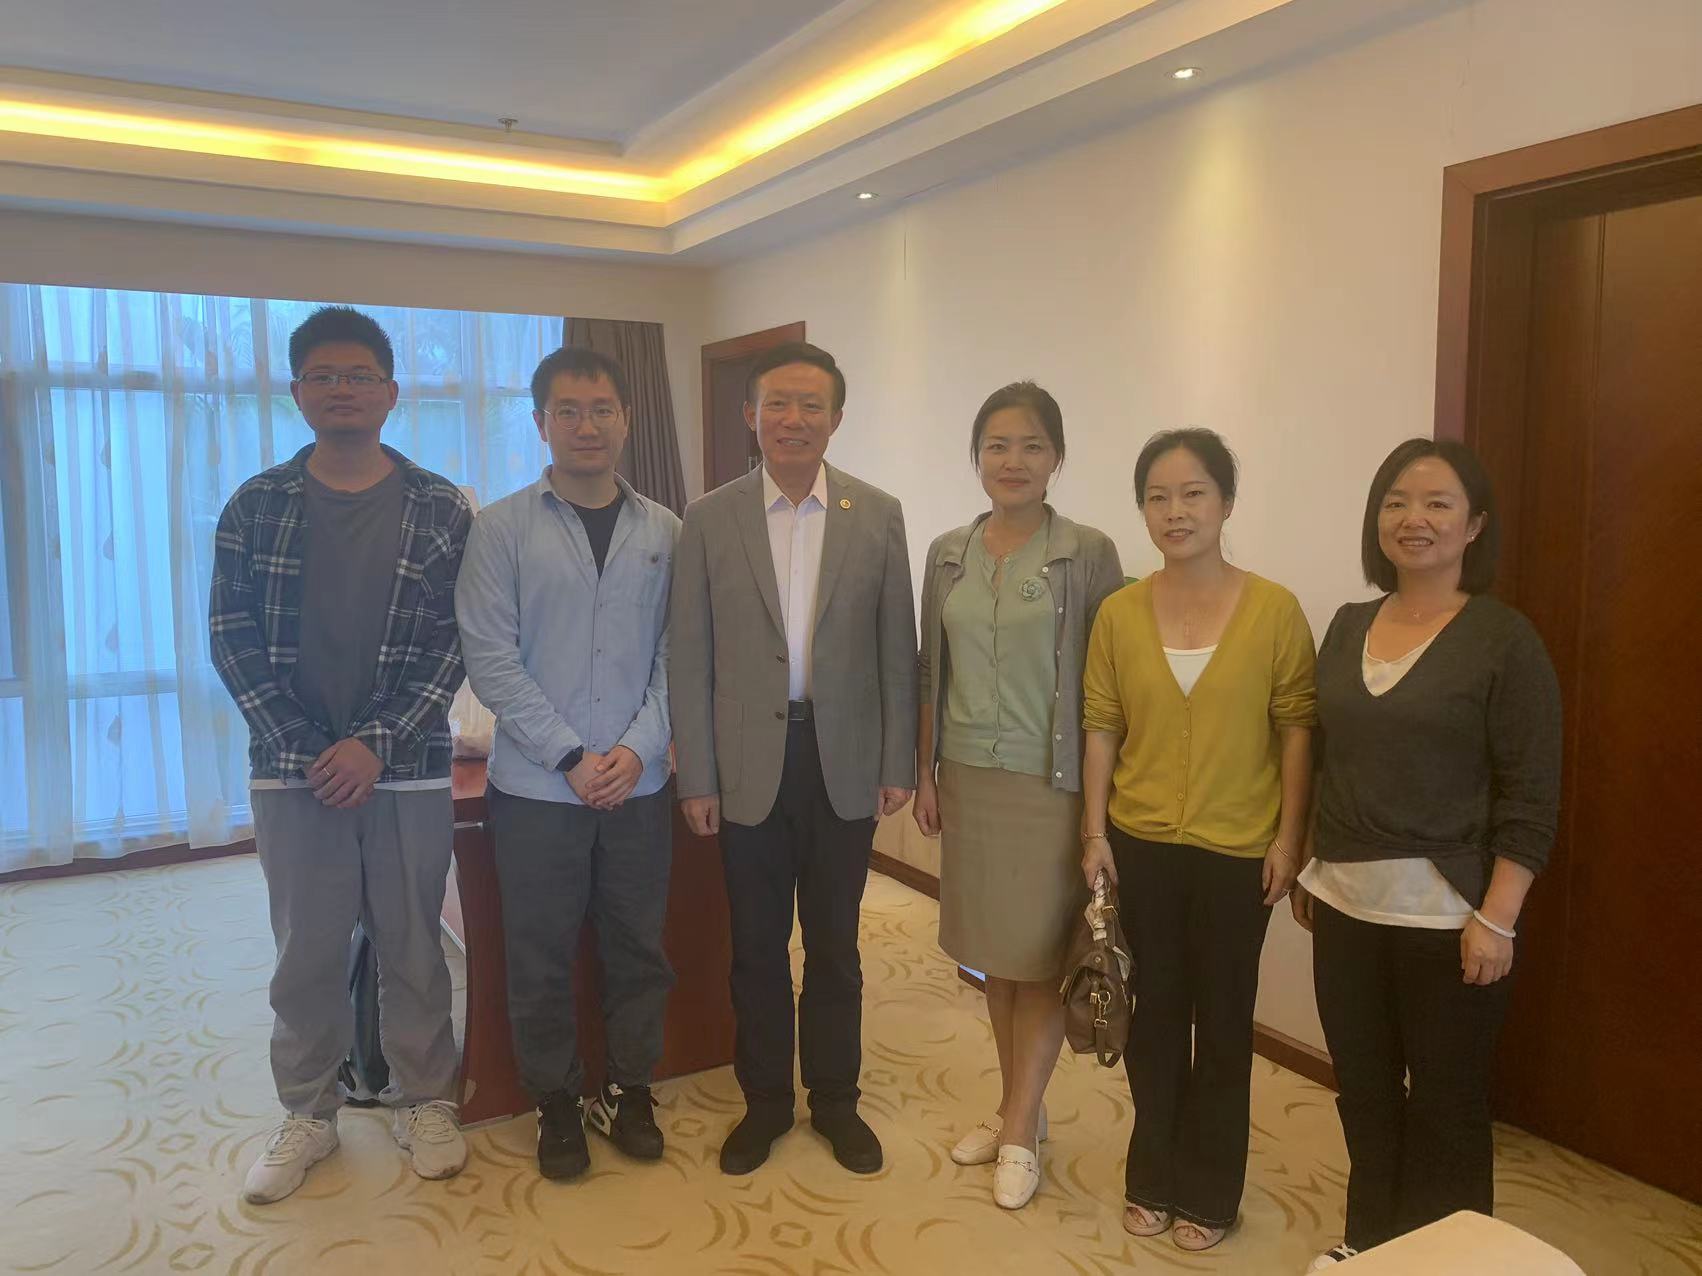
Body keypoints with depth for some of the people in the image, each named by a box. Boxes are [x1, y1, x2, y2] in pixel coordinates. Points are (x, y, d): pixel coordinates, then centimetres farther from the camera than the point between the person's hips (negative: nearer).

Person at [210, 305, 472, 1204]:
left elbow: (456, 642, -4)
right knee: (306, 951, 10)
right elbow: (232, 639, 0)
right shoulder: (255, 507, 3)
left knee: (412, 945, 9)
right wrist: (304, 749, -10)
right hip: (292, 769, 1)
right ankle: (307, 1114, 29)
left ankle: (424, 1103, 27)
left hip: (408, 767, -1)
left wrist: (377, 743, -13)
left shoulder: (441, 509, 0)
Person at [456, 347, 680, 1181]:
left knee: (638, 947, 12)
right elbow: (490, 659, -8)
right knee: (541, 957, 9)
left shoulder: (664, 533, 4)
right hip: (536, 788, -2)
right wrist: (571, 758, -13)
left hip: (640, 786, 2)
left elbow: (675, 656, 3)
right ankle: (557, 1104, 27)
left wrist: (639, 748, -10)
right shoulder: (502, 528, -3)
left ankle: (628, 1090, 31)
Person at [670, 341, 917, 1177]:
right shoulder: (710, 520, -1)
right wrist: (696, 777, -4)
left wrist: (899, 763, -1)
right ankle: (764, 1100, 31)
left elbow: (897, 649, 2)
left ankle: (835, 1099, 32)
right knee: (756, 945, 12)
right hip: (749, 763, 0)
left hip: (844, 761, 1)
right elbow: (691, 659, -1)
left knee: (834, 943, 14)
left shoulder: (877, 515, 0)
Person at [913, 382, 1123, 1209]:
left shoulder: (1089, 555, -8)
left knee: (1042, 953, 5)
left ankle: (1020, 1129, 18)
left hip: (1051, 783, -4)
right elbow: (931, 671, 10)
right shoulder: (947, 554, 5)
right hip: (970, 777, 4)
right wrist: (926, 773, 8)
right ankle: (1017, 1107, 29)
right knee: (994, 951, 13)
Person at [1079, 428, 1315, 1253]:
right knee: (1153, 1016, 15)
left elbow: (1297, 729, -5)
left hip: (1237, 852, -2)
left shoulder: (1274, 610, -8)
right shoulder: (1119, 612, -2)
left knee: (1221, 1024, 12)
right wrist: (1094, 832, -2)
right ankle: (1153, 1179, 33)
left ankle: (1207, 1193, 31)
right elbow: (1101, 729, 1)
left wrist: (1288, 838, -8)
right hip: (1141, 845, 2)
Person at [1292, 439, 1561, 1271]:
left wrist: (1498, 919, -16)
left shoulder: (1503, 639, -9)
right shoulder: (1349, 626, 7)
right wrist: (1306, 870, 12)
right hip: (1346, 901, 5)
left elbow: (1532, 796, -11)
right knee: (1362, 1086, 16)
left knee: (1446, 1102, 9)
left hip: (1446, 911, -5)